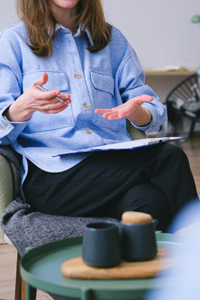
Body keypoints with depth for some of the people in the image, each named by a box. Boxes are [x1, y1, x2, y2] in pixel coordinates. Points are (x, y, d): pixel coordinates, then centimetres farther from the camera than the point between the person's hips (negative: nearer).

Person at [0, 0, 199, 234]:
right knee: (170, 159, -28)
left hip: (117, 166, 4)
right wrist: (24, 107, -23)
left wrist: (135, 112, -10)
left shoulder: (112, 39, 21)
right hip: (53, 178, -4)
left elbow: (155, 111, 16)